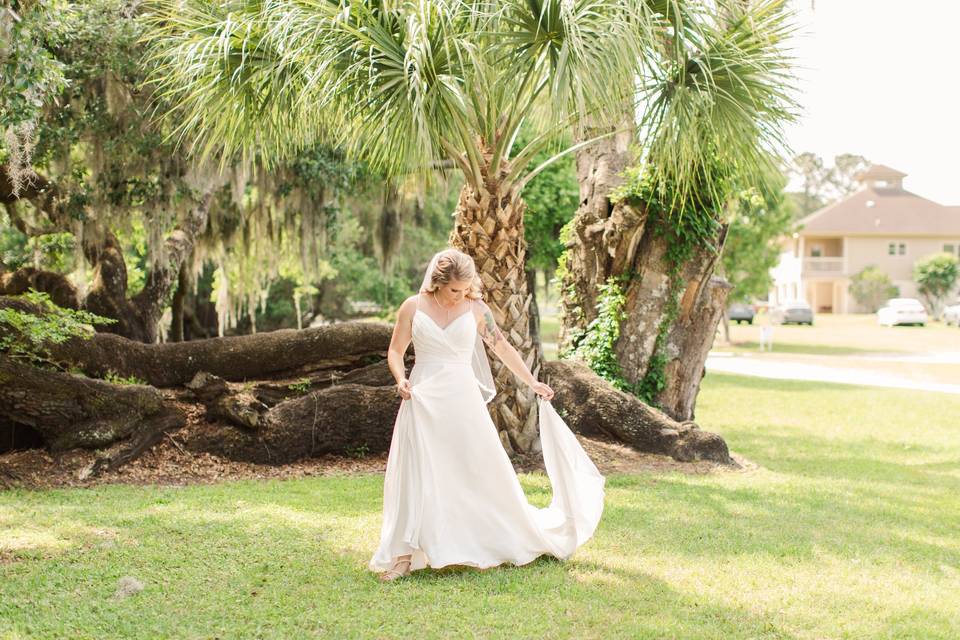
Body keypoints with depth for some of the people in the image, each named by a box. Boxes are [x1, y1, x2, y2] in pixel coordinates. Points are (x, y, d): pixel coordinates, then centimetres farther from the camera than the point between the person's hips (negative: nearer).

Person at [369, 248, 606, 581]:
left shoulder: (475, 309, 1)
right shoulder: (413, 307, -1)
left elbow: (502, 347, 10)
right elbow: (395, 351, 6)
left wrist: (532, 382, 13)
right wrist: (401, 379, -14)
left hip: (463, 401, 0)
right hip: (423, 402, 0)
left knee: (482, 470, 7)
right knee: (414, 476, -2)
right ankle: (403, 555, 3)